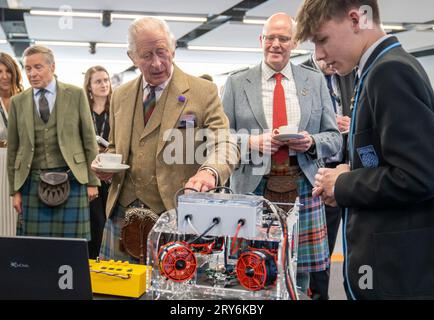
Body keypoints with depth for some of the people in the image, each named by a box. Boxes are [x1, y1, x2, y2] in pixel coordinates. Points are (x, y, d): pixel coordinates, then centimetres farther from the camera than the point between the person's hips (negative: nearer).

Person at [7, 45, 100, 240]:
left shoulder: (76, 95, 3)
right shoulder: (17, 102, 8)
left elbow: (89, 140, 3)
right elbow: (12, 149, 11)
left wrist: (92, 181, 0)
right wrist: (15, 190, 6)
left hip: (71, 179, -2)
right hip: (32, 182, 2)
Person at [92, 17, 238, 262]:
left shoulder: (203, 92, -3)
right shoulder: (120, 96, 12)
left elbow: (224, 143, -11)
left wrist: (209, 172, -32)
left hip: (175, 214, -4)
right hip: (122, 212, 4)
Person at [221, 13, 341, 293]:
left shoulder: (315, 81, 9)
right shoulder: (237, 83, 6)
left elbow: (334, 138, 10)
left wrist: (311, 142, -11)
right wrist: (251, 142, -14)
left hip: (302, 189, 1)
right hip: (253, 188, -1)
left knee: (299, 276, 4)